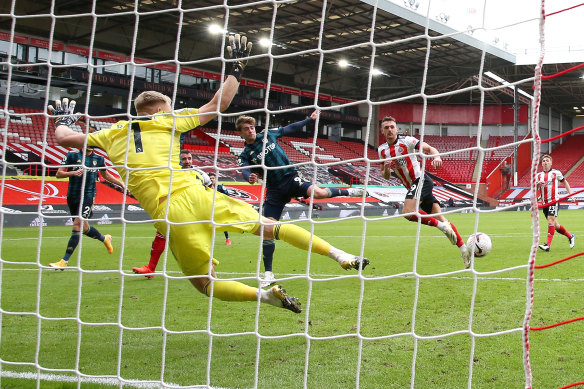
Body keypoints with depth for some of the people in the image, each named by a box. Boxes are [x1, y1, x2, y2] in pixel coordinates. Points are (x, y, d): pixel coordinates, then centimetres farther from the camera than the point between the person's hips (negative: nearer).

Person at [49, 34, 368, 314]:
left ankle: (265, 294, -14)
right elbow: (219, 104, 18)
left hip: (167, 213, 0)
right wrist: (236, 69, 30)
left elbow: (63, 137, 25)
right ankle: (340, 255, 0)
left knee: (203, 283, 10)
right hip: (195, 195, 0)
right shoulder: (166, 122, 15)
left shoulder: (114, 133, 18)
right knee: (267, 226, 10)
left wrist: (62, 119, 47)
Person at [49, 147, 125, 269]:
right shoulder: (72, 155, 0)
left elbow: (106, 175, 25)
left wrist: (121, 183, 21)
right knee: (83, 227, 8)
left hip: (88, 195, -1)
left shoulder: (98, 159, 7)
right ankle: (104, 239, 39)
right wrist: (72, 173, -21)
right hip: (72, 195, 1)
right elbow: (58, 173, -4)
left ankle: (64, 261, -15)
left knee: (78, 224, -17)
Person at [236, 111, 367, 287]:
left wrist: (310, 120, 14)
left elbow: (289, 129, 19)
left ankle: (347, 192, 3)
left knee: (318, 192, -29)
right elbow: (245, 171, -19)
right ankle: (268, 274, 6)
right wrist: (250, 178, -43)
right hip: (275, 190, 0)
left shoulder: (267, 134, 6)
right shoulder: (245, 154, 1)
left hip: (291, 178, 0)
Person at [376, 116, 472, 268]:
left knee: (407, 212, -26)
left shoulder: (406, 141, -6)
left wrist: (436, 157, -29)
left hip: (421, 180, -6)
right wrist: (386, 169, -7)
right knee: (438, 217, 3)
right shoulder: (382, 150, 11)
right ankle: (464, 249, 4)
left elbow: (430, 148, -7)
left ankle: (442, 225, -15)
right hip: (412, 186, 6)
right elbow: (385, 176, 16)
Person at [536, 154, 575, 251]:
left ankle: (548, 245, -25)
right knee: (555, 225, 8)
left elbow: (565, 182, 14)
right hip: (545, 203, 5)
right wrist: (538, 184, -14)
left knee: (551, 221, -20)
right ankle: (570, 236, 30)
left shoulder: (556, 173, 4)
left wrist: (570, 194, 7)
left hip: (554, 200, -5)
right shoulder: (538, 175, 13)